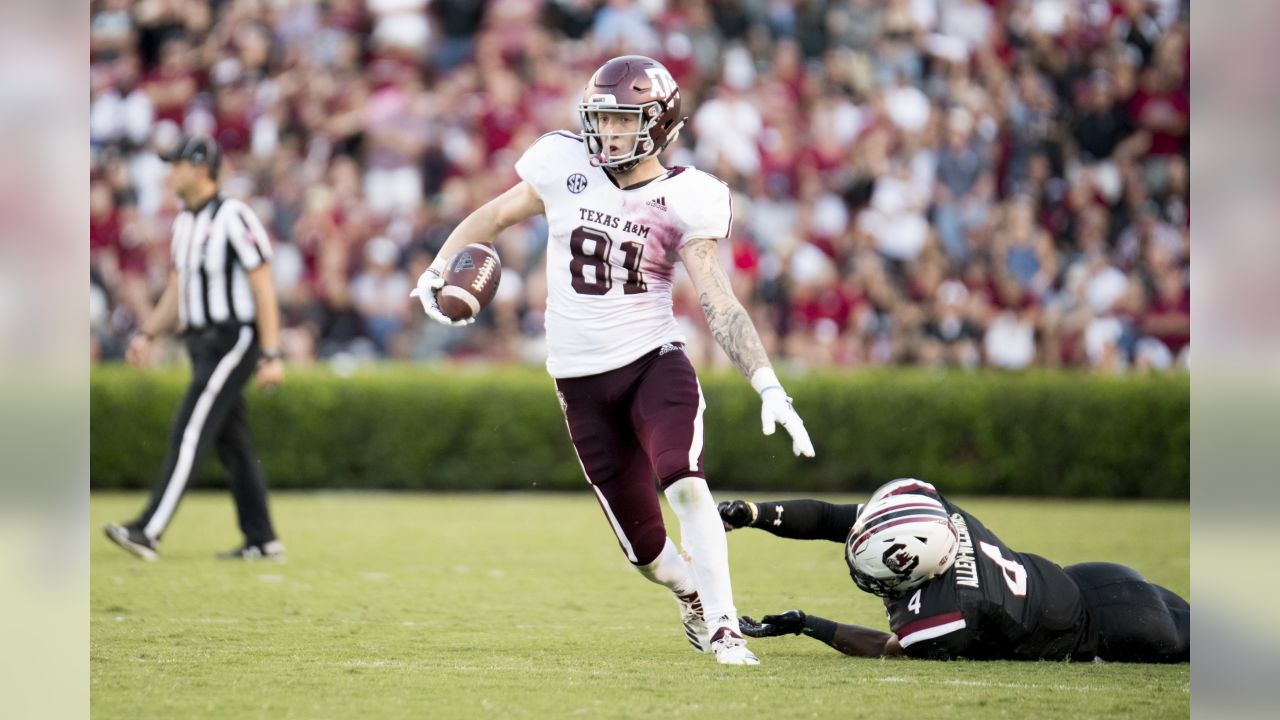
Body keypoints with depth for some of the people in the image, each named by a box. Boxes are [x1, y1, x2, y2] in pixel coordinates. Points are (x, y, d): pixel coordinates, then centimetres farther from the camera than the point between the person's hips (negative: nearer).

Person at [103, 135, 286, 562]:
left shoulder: (233, 218, -14)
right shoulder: (184, 223, 14)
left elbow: (263, 288, -16)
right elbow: (177, 291, 21)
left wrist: (271, 355, -19)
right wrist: (148, 335, 7)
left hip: (234, 341, -9)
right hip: (203, 345, 9)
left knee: (189, 434, -15)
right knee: (232, 443, 11)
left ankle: (149, 533, -21)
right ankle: (262, 541, 16)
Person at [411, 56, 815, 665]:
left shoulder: (684, 200, -7)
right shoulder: (565, 166, -3)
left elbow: (719, 305, -12)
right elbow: (496, 214, 14)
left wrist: (769, 386, -21)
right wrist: (439, 268, 2)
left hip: (654, 361, -2)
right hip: (582, 379, 2)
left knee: (684, 482, -30)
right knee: (644, 544, 5)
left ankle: (722, 626, -22)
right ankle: (692, 595, 38)